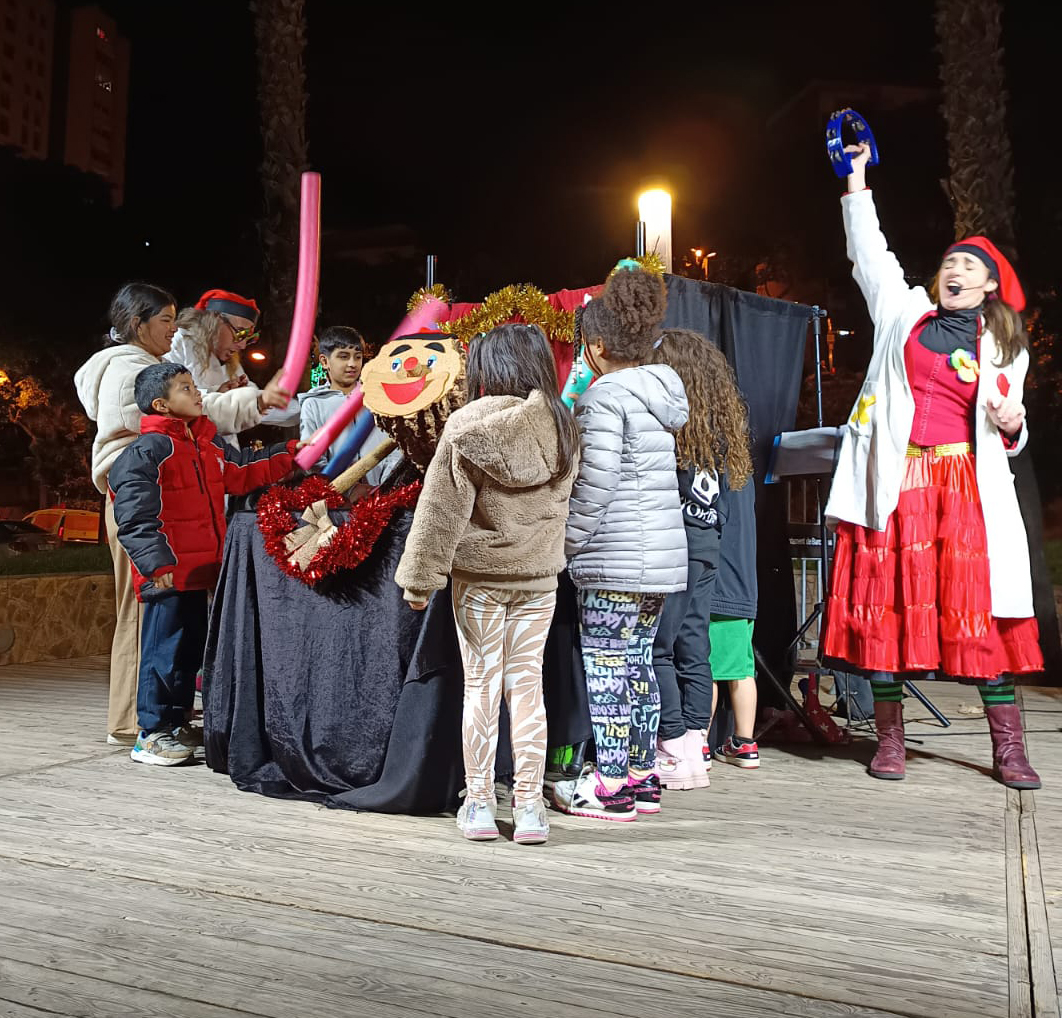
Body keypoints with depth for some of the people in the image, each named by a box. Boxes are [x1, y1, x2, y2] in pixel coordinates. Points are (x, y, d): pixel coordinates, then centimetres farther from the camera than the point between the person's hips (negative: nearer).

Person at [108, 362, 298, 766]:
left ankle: (175, 724, 30)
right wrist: (157, 565, -25)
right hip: (169, 575, -9)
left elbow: (241, 473, 21)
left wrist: (290, 454, 14)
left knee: (192, 648, 16)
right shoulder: (146, 452, -14)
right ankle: (151, 734, 12)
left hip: (200, 569, 9)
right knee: (165, 649, -1)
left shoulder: (208, 442, 12)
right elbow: (135, 518, -19)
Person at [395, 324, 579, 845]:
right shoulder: (561, 427, 0)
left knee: (481, 686, 7)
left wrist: (420, 577, -4)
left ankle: (479, 803, 16)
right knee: (526, 685, 8)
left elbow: (442, 511, -10)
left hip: (477, 574, -2)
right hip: (538, 575, 3)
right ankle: (529, 805, 12)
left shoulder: (466, 425, -11)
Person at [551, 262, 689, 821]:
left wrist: (569, 540, -7)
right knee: (638, 661, 15)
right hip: (664, 552, 9)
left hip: (616, 558, -9)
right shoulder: (660, 391, 14)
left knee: (606, 665, 0)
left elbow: (595, 482, -18)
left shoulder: (604, 396, -12)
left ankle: (610, 785, 7)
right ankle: (643, 776, 23)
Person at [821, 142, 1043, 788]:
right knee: (885, 605, -2)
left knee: (980, 613, -5)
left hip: (967, 486, 1)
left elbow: (1010, 440, 19)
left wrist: (1013, 424, -3)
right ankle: (890, 740, 10)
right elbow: (869, 250, 19)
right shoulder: (903, 310, 15)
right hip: (895, 481, 0)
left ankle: (1009, 749, 6)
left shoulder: (1005, 347, 16)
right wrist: (856, 182, 17)